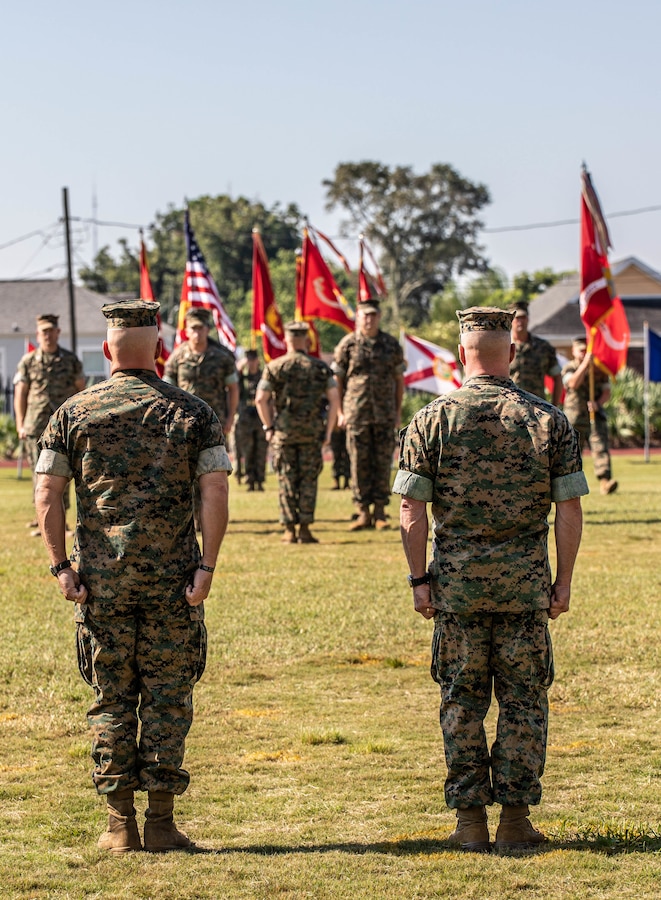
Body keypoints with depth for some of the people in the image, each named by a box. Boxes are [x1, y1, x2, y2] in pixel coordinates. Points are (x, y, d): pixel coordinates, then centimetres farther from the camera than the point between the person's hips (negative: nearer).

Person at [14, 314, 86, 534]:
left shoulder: (71, 360, 6)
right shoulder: (28, 362, 5)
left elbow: (81, 392, 12)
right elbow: (20, 394, 7)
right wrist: (20, 425, 0)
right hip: (36, 425, 0)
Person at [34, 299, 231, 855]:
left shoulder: (74, 412, 3)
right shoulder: (192, 412, 1)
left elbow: (47, 492, -2)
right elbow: (215, 491, -7)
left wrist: (61, 566, -1)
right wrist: (207, 567, -7)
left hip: (100, 580, 1)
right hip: (172, 580, -1)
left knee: (111, 699, 8)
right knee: (167, 699, 6)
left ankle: (120, 824, 7)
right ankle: (161, 823, 5)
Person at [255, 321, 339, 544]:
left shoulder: (274, 367, 1)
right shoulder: (320, 368, 4)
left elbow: (261, 399, -7)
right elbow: (334, 399, -2)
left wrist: (268, 427, 2)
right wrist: (328, 431, 3)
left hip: (283, 431, 0)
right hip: (312, 431, 0)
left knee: (287, 481, 4)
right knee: (308, 480, 5)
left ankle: (289, 531, 2)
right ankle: (305, 529, 2)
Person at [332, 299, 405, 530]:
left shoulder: (392, 345, 6)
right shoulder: (347, 344, 1)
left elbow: (399, 380, 11)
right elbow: (337, 381, 5)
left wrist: (398, 413, 6)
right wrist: (340, 413, -1)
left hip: (385, 415, 1)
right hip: (357, 414, -1)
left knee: (383, 462, 2)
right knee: (359, 463, 0)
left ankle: (380, 511, 8)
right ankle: (363, 512, 5)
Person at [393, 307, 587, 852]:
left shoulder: (432, 421, -2)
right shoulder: (549, 420, -1)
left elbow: (411, 509, -4)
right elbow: (570, 507, -3)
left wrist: (419, 579, 2)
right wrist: (564, 581, 4)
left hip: (456, 581, 0)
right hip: (525, 582, 0)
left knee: (462, 703, 8)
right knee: (524, 702, 8)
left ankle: (470, 821, 7)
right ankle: (515, 821, 7)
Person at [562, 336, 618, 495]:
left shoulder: (599, 369, 8)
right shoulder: (569, 368, 1)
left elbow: (607, 392, 7)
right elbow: (573, 383, -21)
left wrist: (597, 403, -14)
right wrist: (585, 363, -25)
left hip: (595, 416, 1)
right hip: (574, 416, -1)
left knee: (600, 447, -14)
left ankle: (605, 481, -24)